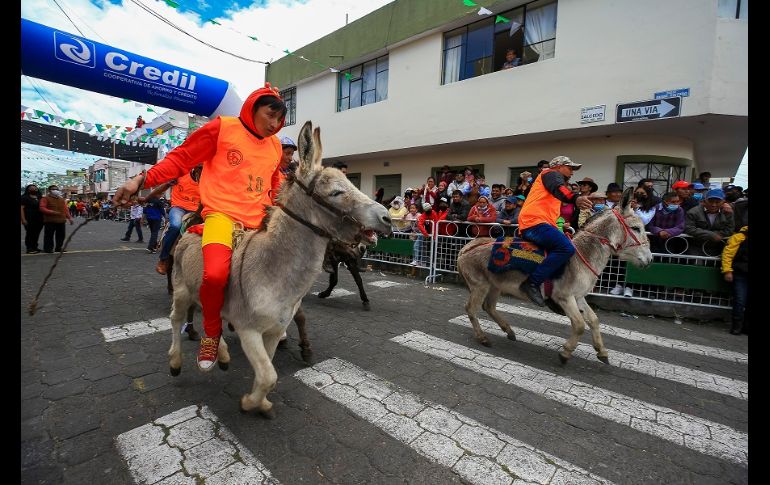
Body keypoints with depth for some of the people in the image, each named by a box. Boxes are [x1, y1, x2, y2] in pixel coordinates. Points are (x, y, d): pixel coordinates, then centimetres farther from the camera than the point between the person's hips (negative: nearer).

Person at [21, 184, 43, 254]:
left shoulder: (40, 198, 15)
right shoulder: (24, 197, -2)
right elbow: (22, 208, -8)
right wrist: (23, 219, -16)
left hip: (39, 219, 5)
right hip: (29, 220, -5)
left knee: (36, 234, 8)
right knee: (29, 234, -3)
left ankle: (34, 247, 16)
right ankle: (29, 248, 1)